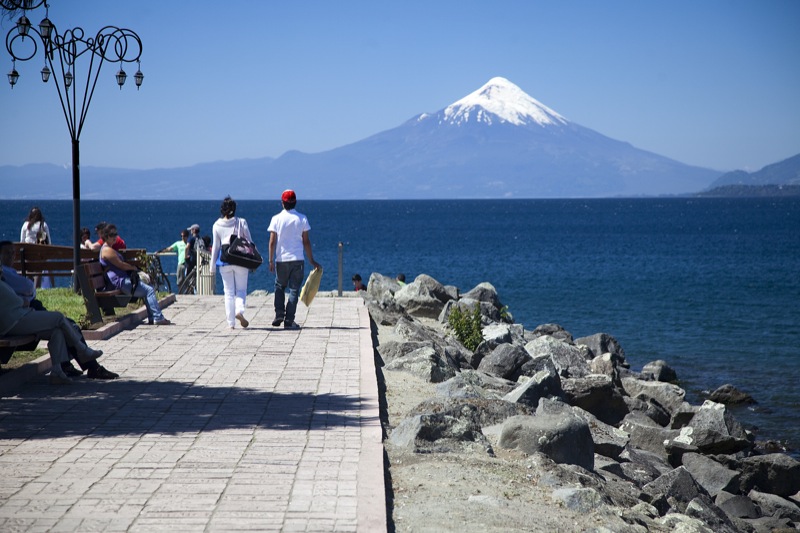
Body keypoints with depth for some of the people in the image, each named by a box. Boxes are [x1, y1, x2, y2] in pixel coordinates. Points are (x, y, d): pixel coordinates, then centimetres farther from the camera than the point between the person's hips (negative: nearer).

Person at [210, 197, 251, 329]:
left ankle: (231, 323, 4)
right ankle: (239, 310, -20)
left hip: (224, 261, 1)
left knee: (228, 292, 7)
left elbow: (215, 246, 3)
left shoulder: (217, 225, 0)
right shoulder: (241, 222, -2)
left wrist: (212, 266, 9)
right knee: (241, 289, 9)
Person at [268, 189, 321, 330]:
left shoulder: (276, 219, -2)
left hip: (281, 260, 0)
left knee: (280, 286, 18)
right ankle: (289, 321, -1)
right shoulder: (302, 219, -1)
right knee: (293, 289, 4)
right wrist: (311, 260, 9)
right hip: (297, 260, 0)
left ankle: (279, 315, 4)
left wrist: (271, 260, 2)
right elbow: (306, 242, 1)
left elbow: (272, 242, -4)